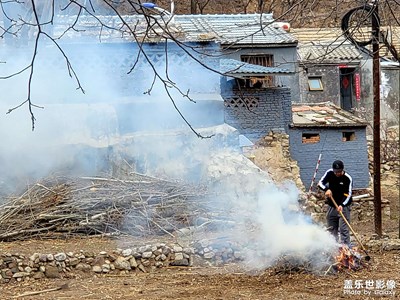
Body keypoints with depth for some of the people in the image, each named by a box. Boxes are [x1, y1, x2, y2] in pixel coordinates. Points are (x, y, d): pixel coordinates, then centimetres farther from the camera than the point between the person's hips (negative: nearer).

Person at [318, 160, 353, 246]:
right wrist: (326, 189, -21)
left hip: (343, 206, -5)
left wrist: (342, 205, -31)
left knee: (344, 229, -12)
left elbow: (348, 194, -17)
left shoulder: (348, 178, -15)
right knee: (331, 229, 11)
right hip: (331, 206, 5)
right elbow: (320, 183, 1)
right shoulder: (329, 173, -4)